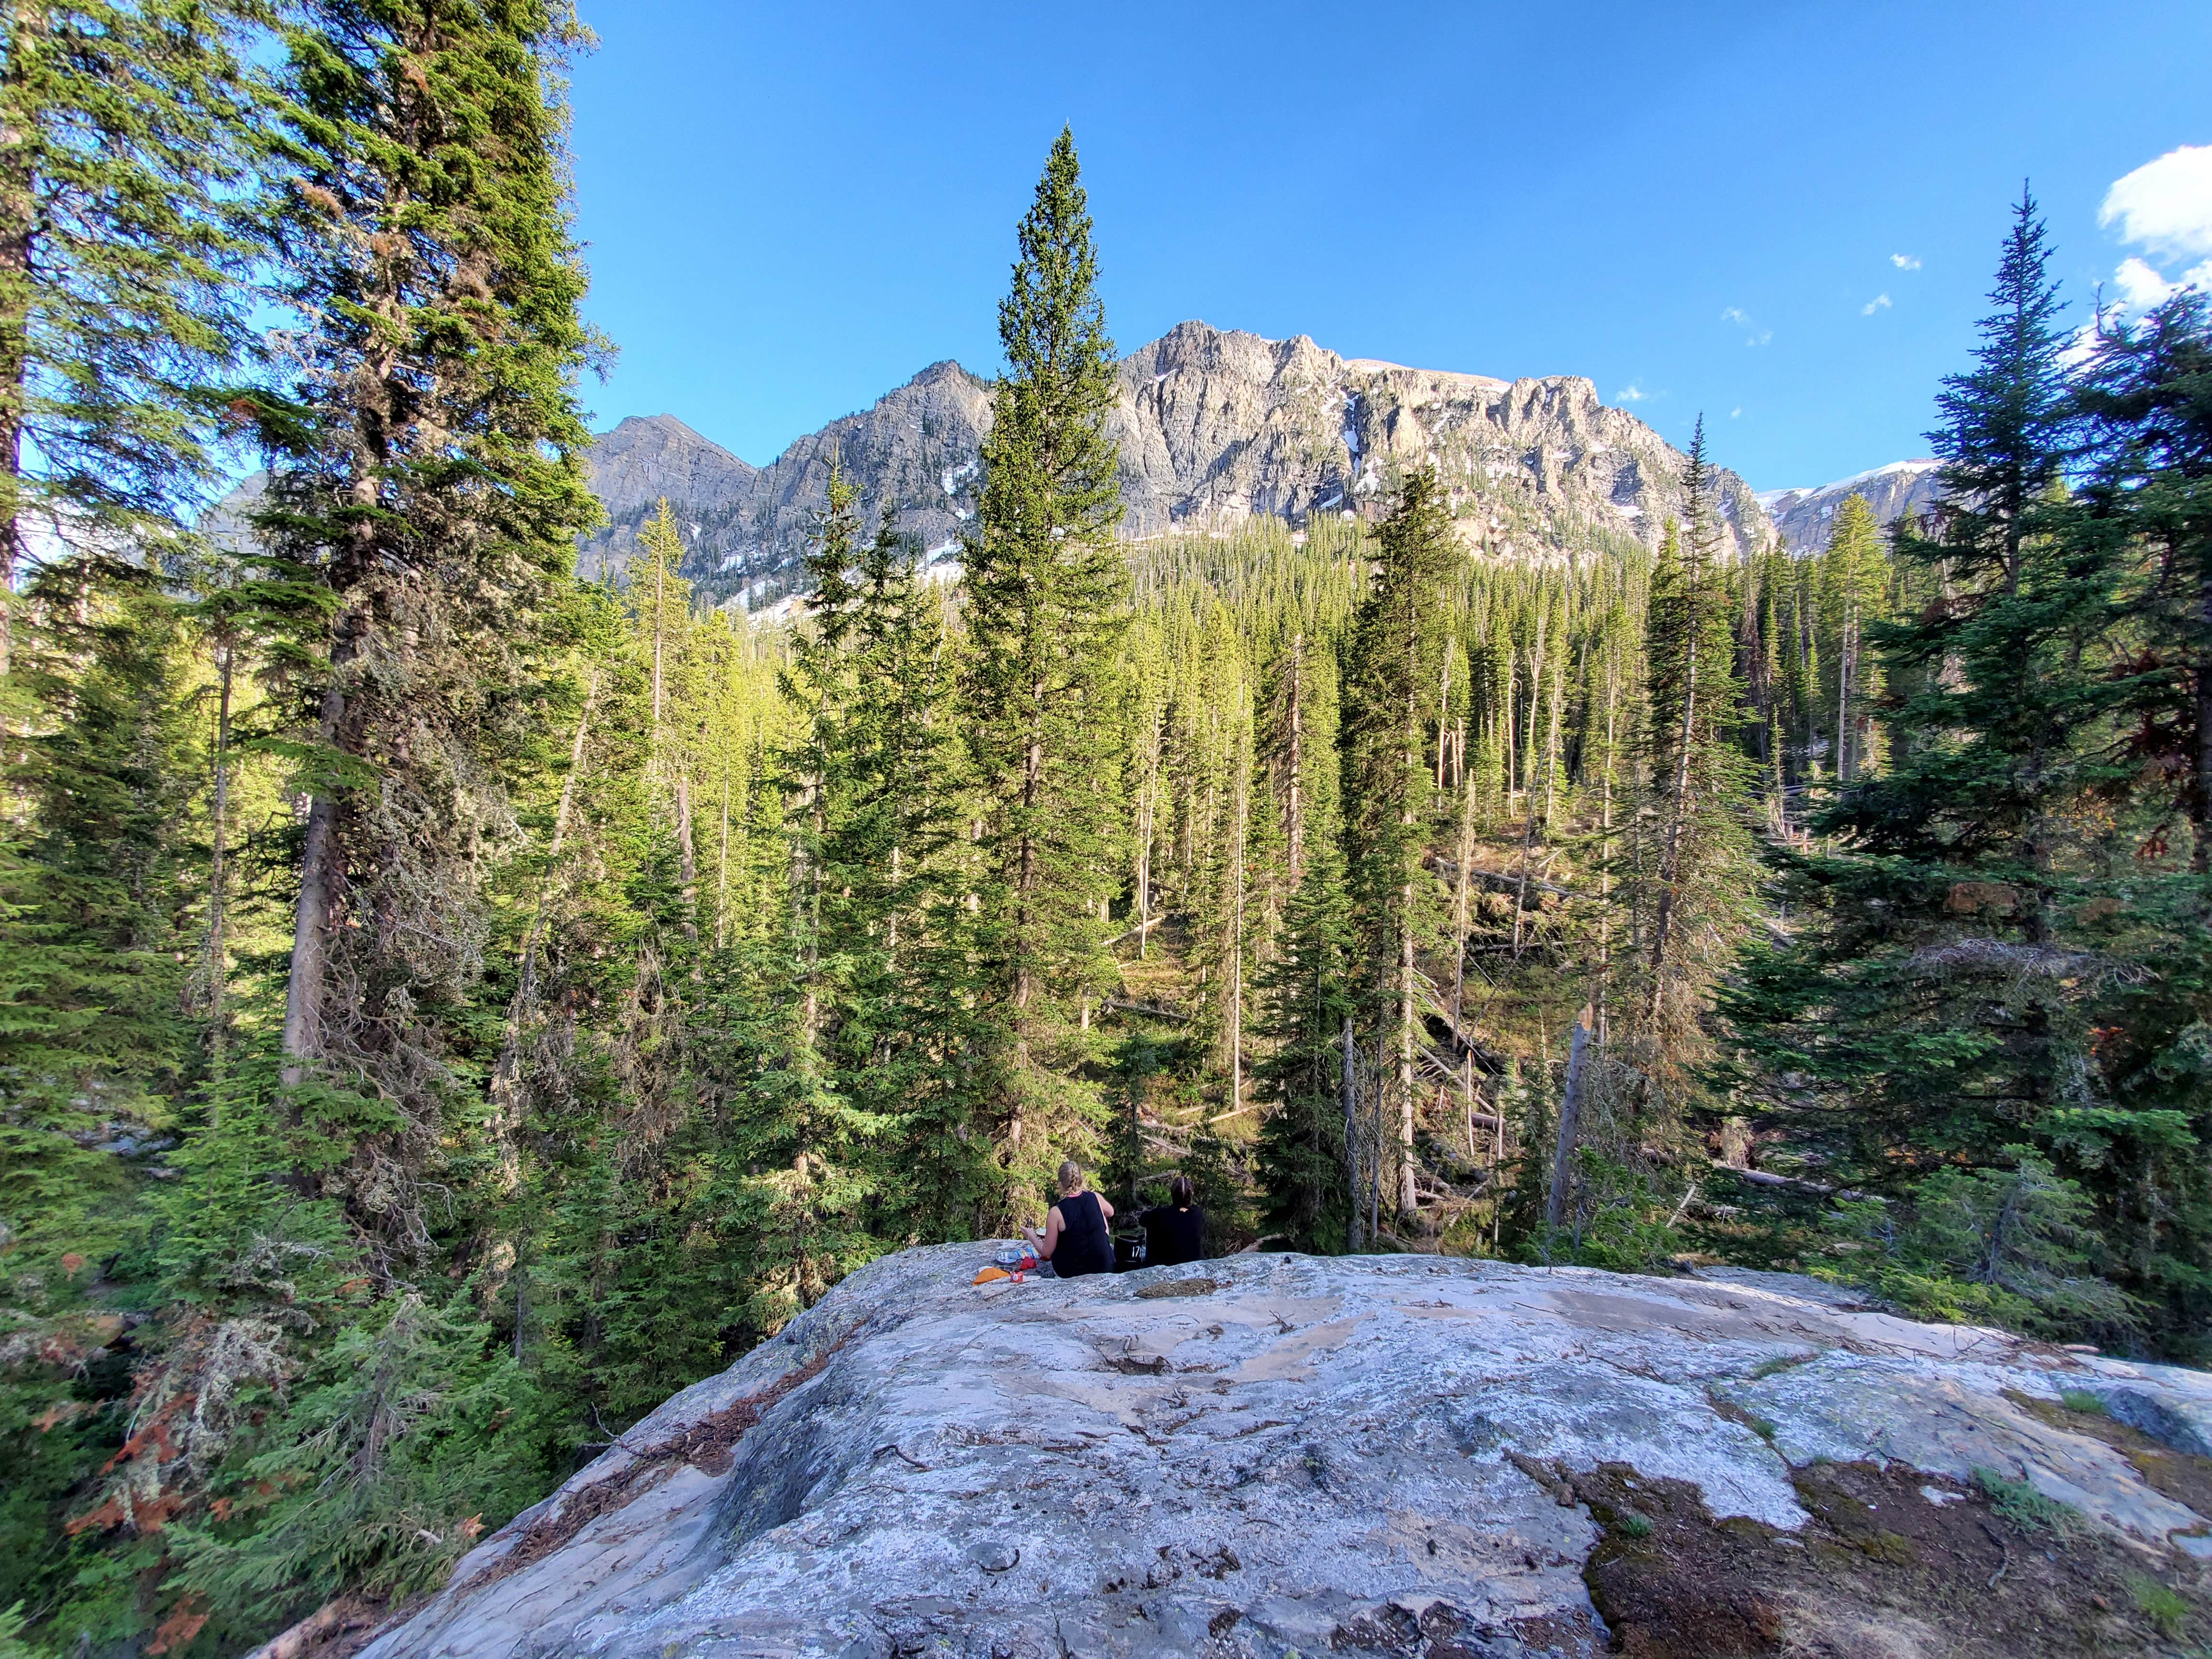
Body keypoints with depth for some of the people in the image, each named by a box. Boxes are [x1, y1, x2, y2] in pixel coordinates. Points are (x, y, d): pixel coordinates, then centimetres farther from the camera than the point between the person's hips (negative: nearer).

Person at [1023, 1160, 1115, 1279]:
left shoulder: (1056, 1212, -18)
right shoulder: (1095, 1198, -9)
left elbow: (1047, 1253, -9)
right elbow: (1110, 1213, 16)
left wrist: (1031, 1237, 8)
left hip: (1071, 1274, -2)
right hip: (1106, 1269, 2)